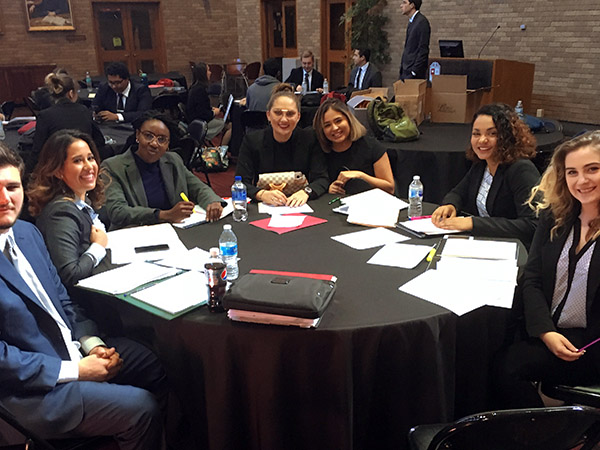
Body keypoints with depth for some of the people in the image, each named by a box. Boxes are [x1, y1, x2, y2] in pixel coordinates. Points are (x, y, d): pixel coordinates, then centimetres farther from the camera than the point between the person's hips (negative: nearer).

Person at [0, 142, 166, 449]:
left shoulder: (27, 232, 6)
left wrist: (92, 343, -3)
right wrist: (74, 370, -19)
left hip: (73, 349, 8)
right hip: (32, 390, -8)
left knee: (162, 367, 7)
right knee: (142, 409, -14)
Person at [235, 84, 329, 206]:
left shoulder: (310, 138, 1)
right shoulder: (251, 141, -1)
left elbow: (321, 179, -4)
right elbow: (241, 184, -7)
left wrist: (306, 192, -25)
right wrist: (262, 194, -28)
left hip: (299, 207, 2)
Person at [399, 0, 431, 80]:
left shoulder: (422, 22, -13)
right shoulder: (411, 21, 16)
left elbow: (423, 50, -18)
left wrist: (414, 72, -21)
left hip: (415, 72, -9)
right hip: (405, 71, 9)